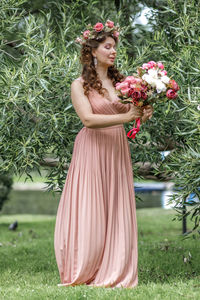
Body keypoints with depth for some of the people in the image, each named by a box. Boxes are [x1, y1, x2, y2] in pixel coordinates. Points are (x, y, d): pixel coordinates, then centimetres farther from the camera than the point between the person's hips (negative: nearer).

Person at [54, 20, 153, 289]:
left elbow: (132, 111, 7)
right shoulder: (80, 85, -3)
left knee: (116, 212, 3)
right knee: (90, 213, -3)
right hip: (92, 149, -4)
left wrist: (143, 114, -16)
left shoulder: (120, 82, 11)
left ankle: (114, 274, 7)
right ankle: (82, 274, 7)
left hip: (117, 150, 5)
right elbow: (88, 119, -15)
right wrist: (126, 117, -22)